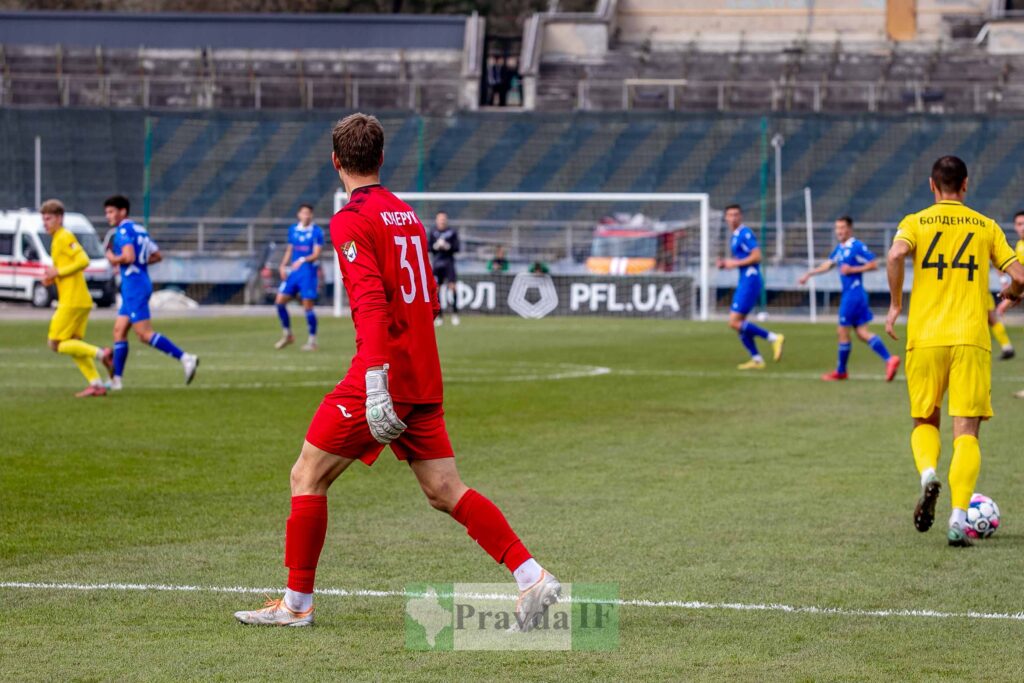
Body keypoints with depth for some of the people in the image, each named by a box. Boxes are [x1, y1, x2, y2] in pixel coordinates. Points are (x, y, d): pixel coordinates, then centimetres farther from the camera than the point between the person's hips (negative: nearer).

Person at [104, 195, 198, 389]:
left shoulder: (124, 230, -11)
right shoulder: (139, 229, 18)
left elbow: (129, 257, -24)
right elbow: (157, 255, 21)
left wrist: (112, 258, -7)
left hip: (134, 285, -10)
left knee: (145, 334, -12)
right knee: (119, 330, 11)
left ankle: (184, 358, -19)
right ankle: (116, 379, 11)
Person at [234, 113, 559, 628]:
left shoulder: (351, 221, -9)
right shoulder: (407, 214, 14)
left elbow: (370, 301, -22)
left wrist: (375, 379, -30)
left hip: (383, 375, -7)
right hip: (425, 380, 7)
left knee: (307, 477, 3)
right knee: (446, 492, 7)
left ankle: (297, 603, 6)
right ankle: (532, 577, -3)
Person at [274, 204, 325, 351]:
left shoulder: (317, 232, -6)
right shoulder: (293, 230, 10)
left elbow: (316, 254, -11)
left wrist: (303, 260, -28)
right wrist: (283, 265, 5)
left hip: (309, 271, -5)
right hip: (294, 272, 5)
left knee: (308, 306, -6)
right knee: (280, 301, -1)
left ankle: (312, 341, 5)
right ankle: (287, 335, 14)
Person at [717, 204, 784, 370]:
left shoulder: (745, 233, -12)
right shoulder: (735, 236, 17)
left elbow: (756, 256, -20)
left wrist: (734, 263, -15)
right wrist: (725, 263, 9)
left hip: (750, 280, -10)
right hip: (744, 281, 10)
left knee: (735, 322, -13)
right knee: (737, 323, 9)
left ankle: (773, 338, -11)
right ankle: (756, 359, 13)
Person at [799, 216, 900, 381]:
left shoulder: (857, 247, -13)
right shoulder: (840, 248, 14)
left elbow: (873, 264, -16)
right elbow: (828, 264, 25)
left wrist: (852, 269, -18)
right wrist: (809, 274, 21)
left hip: (853, 294, -9)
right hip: (848, 294, 9)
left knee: (843, 331, 1)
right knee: (862, 332, 5)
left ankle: (841, 371, 13)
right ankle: (889, 359, -1)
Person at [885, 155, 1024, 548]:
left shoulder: (916, 222, 6)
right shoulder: (986, 227, 9)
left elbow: (896, 254, -15)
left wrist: (895, 304, -5)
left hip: (925, 338, 0)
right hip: (971, 339, 0)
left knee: (925, 421, 17)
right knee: (966, 430, -1)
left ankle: (928, 474, -13)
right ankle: (959, 518, -16)